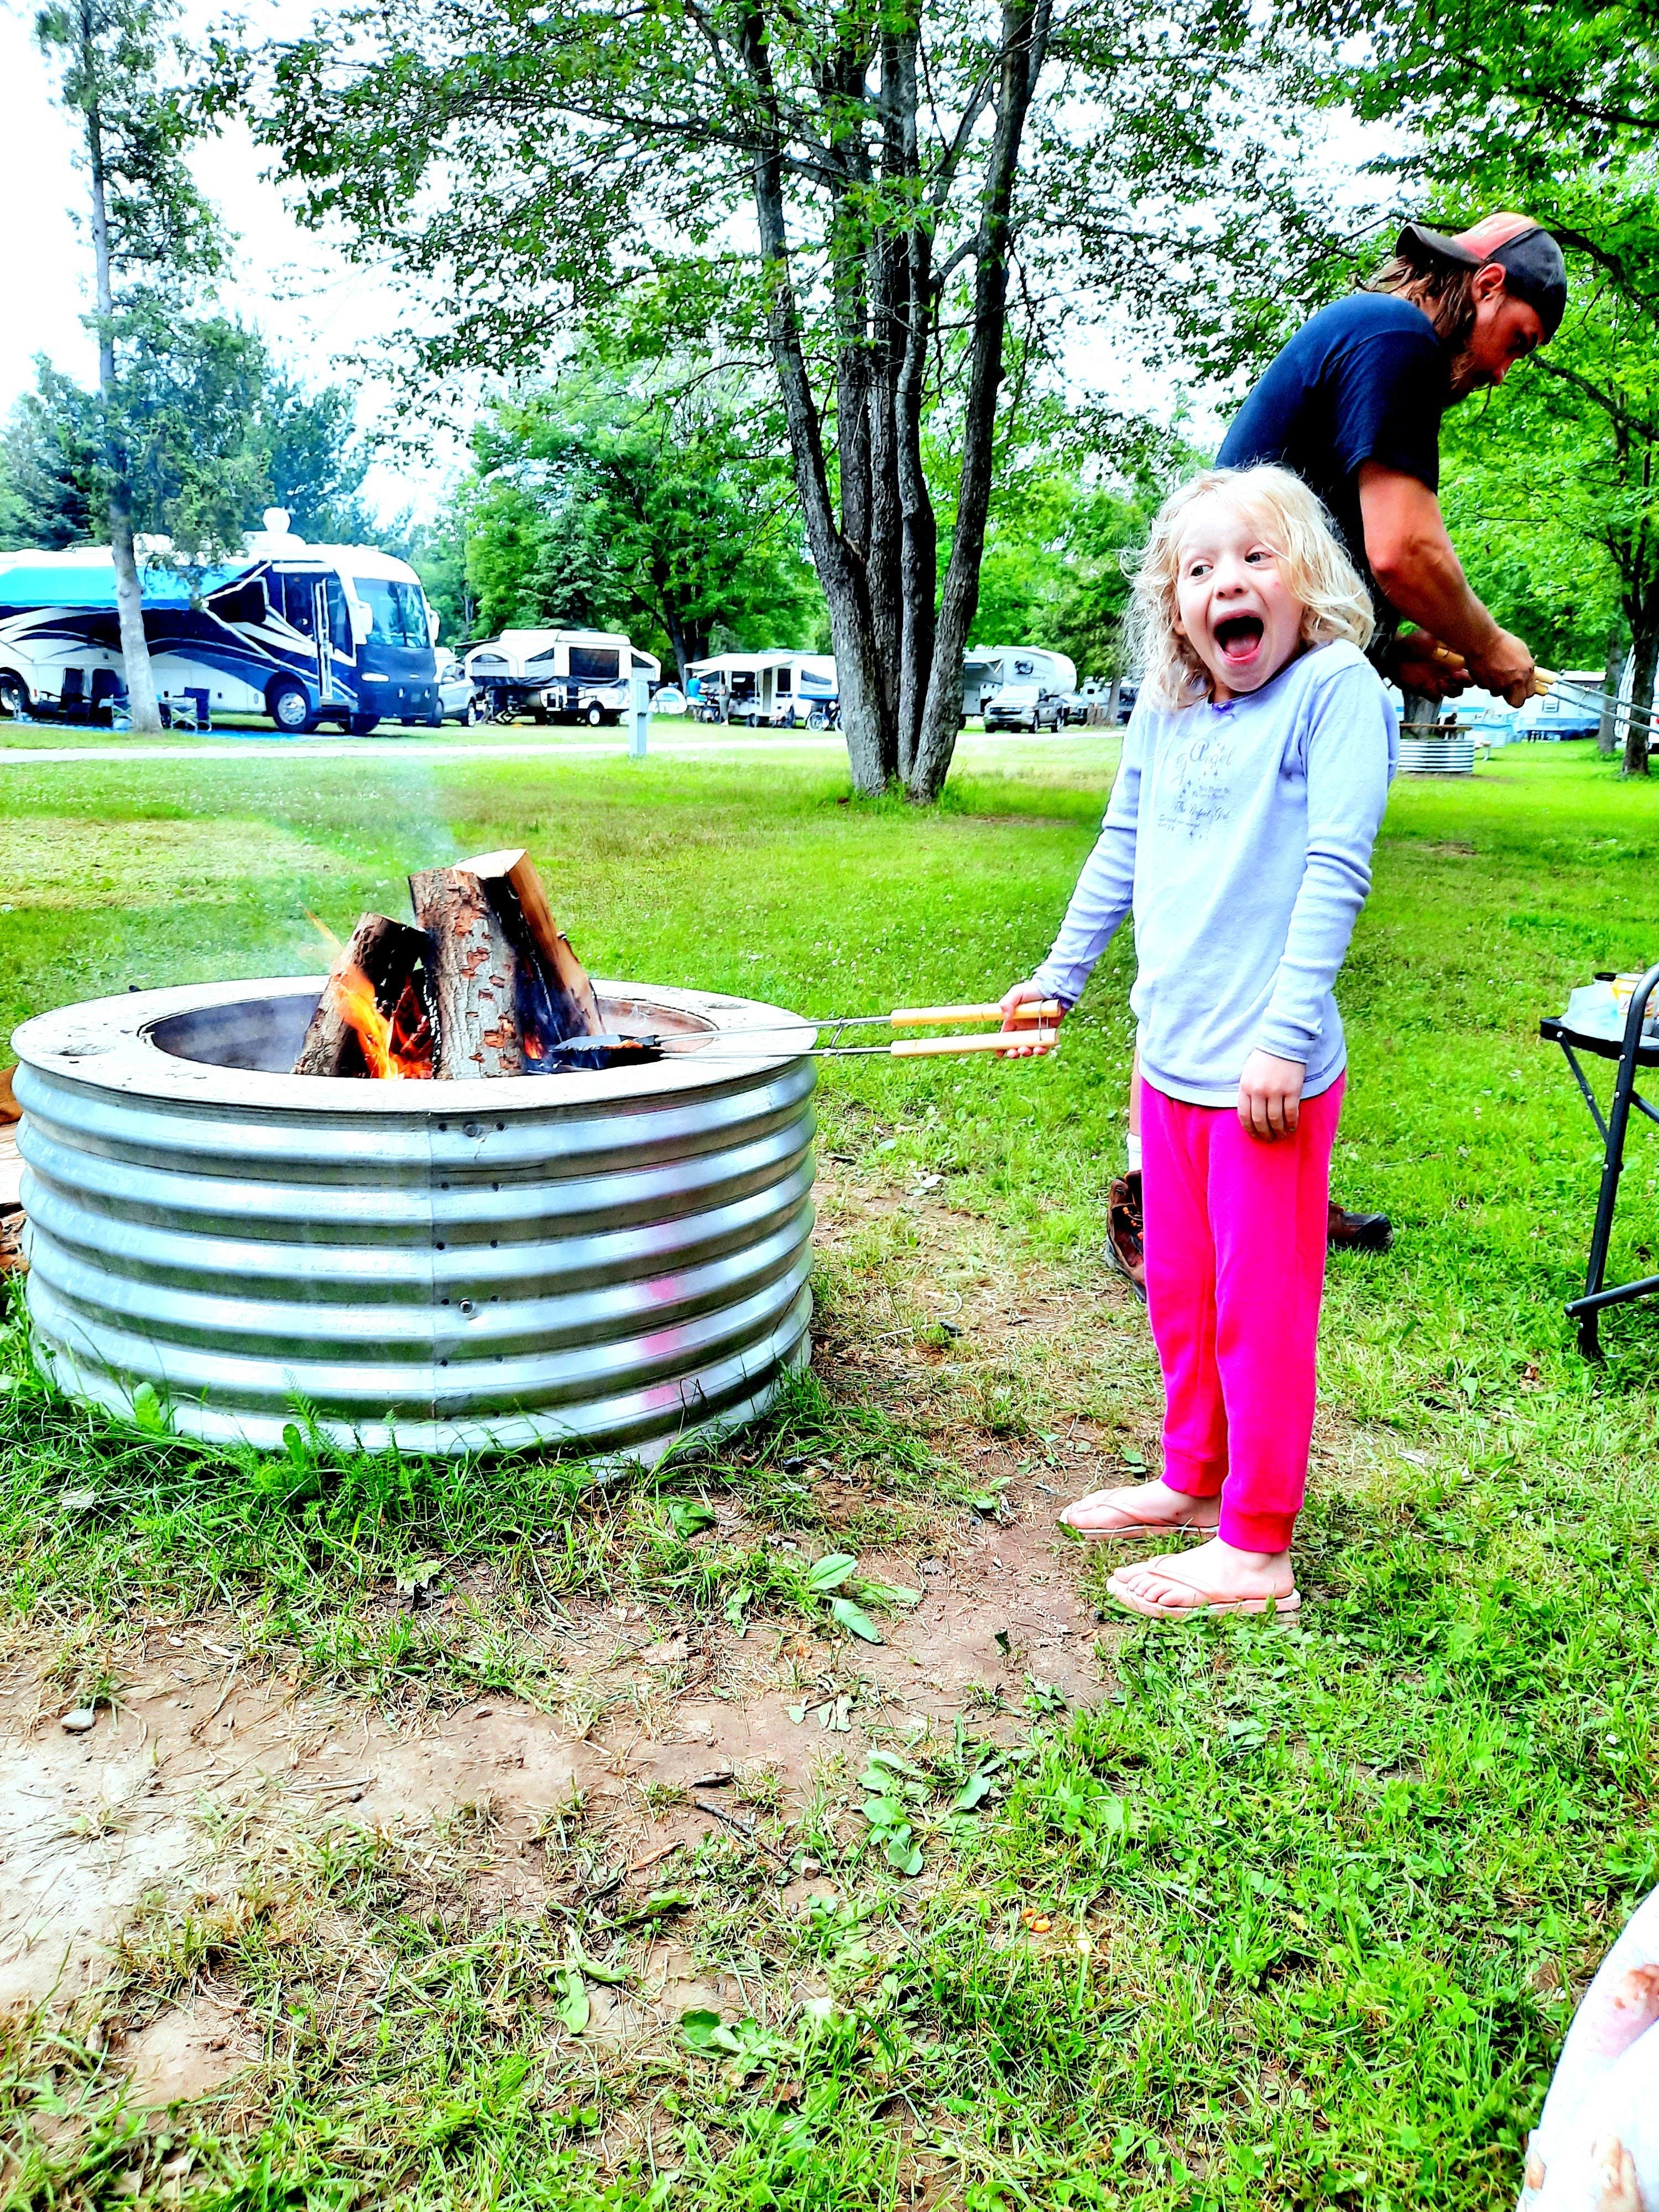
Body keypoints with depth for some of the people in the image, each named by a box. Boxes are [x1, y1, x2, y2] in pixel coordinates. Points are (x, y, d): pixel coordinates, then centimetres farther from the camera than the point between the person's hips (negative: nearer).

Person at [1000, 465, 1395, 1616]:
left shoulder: (1336, 691, -8)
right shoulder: (1163, 712, 10)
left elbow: (1335, 873, -16)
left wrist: (1285, 1035, -21)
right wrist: (1059, 978, 24)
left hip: (1268, 1076, -7)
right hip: (1170, 1063, 7)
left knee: (1260, 1308, 2)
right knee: (1179, 1291, 19)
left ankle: (1256, 1549, 16)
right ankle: (1192, 1477, 38)